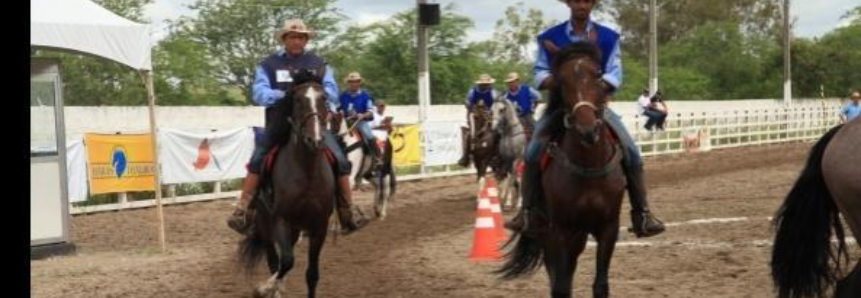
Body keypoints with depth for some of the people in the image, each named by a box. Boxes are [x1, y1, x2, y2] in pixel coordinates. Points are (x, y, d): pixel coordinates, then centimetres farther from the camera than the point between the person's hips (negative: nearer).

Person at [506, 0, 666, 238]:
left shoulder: (609, 37, 2)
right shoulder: (550, 38, 1)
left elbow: (614, 75, -5)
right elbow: (540, 74, -1)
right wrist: (555, 81, -23)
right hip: (560, 104, -1)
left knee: (631, 152, -15)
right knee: (533, 152, -23)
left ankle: (641, 214, -5)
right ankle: (529, 212, -13)